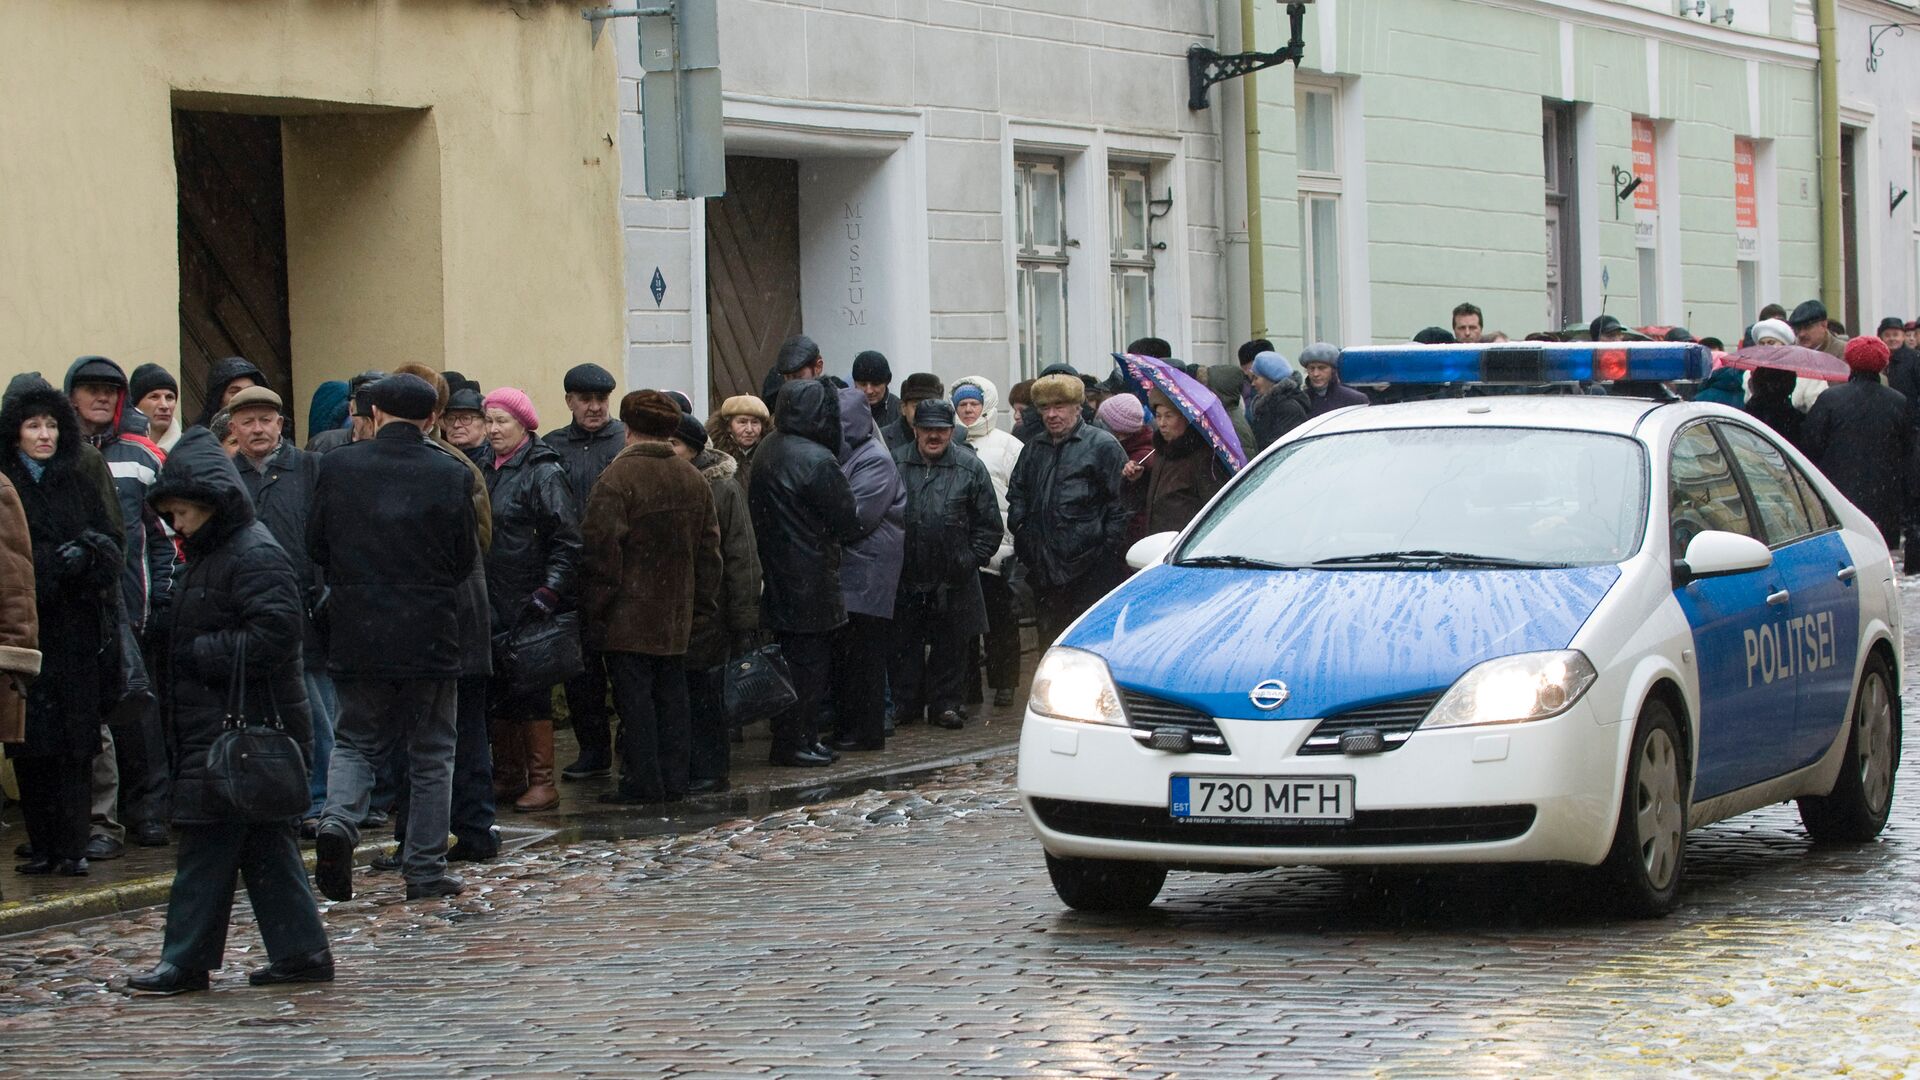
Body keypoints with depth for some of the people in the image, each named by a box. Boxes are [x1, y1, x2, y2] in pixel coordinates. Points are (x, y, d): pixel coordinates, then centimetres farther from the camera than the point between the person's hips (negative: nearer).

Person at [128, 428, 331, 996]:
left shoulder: (255, 555, -15)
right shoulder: (208, 555, 17)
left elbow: (276, 634, -23)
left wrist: (200, 653, -18)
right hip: (213, 721, 10)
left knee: (207, 842, -6)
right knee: (265, 841, 11)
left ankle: (185, 960, -2)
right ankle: (301, 950, 14)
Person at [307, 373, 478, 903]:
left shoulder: (337, 466, -3)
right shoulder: (449, 475, -7)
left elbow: (315, 547, 3)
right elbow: (465, 557, -2)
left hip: (356, 634, 1)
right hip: (430, 635, -1)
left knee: (357, 740, 15)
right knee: (430, 753, 9)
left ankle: (338, 819, -12)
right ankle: (426, 869, 10)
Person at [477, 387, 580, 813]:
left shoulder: (543, 473, -9)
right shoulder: (490, 472, 15)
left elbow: (567, 540, -13)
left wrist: (549, 591, -20)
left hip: (528, 604, -8)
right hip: (493, 603, 8)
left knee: (529, 690, -6)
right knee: (498, 689, 10)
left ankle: (542, 782, -1)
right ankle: (507, 775, 19)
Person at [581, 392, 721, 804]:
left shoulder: (616, 479, -13)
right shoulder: (694, 480, 9)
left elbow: (600, 548, -15)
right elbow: (708, 549, 14)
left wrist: (595, 607, -8)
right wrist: (702, 607, 19)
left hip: (628, 615, -6)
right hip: (676, 615, 6)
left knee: (634, 694, -2)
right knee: (671, 693, 11)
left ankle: (642, 782, -2)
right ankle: (674, 779, 14)